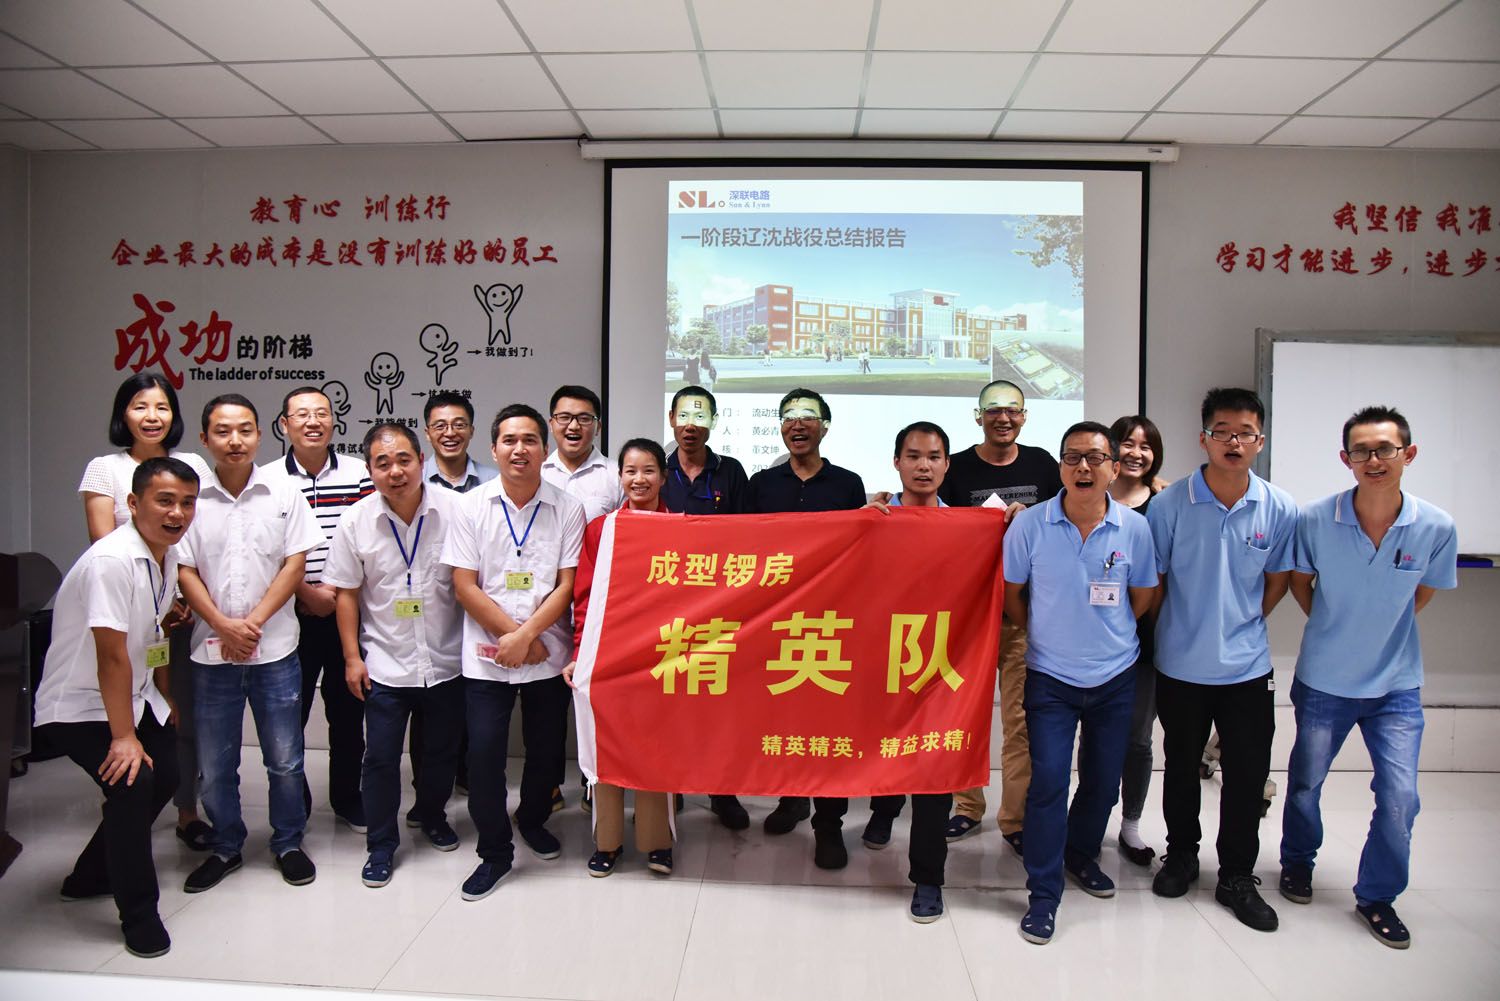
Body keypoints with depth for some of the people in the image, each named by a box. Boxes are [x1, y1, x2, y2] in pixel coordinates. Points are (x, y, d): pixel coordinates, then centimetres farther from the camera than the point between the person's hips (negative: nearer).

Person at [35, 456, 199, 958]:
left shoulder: (167, 557, 0)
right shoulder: (112, 560, -28)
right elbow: (112, 655, -28)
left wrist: (167, 702, 19)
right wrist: (123, 737, -26)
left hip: (133, 696, 9)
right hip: (78, 706, -9)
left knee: (164, 776, 14)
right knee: (132, 781, -23)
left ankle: (90, 878, 34)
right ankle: (139, 915, -8)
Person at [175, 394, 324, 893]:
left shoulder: (283, 493, 1)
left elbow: (295, 562, -2)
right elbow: (183, 570, 0)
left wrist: (254, 622, -10)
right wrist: (224, 625, -11)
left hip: (275, 647, -1)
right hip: (212, 648, 1)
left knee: (284, 758, 7)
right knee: (214, 763, 10)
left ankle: (288, 843, 25)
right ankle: (225, 847, 29)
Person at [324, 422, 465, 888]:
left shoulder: (454, 509, -11)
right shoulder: (356, 521, -7)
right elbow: (347, 593, 1)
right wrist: (352, 657, -1)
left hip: (446, 660, 1)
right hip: (385, 663, 0)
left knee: (443, 749, 17)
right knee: (380, 758, 5)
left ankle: (432, 815, 43)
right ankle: (381, 844, 24)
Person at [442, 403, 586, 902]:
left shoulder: (568, 509, -1)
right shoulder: (471, 507, 0)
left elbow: (567, 585, -4)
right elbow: (465, 587, -3)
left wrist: (525, 637, -14)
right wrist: (515, 634, -10)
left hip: (548, 655, 1)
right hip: (487, 654, 0)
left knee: (547, 750, 10)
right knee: (484, 753, -2)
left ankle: (533, 820, 39)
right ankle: (494, 851, 18)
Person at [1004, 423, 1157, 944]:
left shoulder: (1135, 528, -6)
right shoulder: (1030, 524, -11)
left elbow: (1143, 595, 8)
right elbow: (1010, 592, 2)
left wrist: (1105, 634, 8)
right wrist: (1047, 632, 5)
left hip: (1115, 675, 3)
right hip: (1050, 676, -2)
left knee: (1104, 779, 14)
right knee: (1048, 780, -6)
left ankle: (1081, 853, 41)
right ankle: (1043, 893, 7)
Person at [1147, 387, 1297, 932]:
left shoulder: (1280, 509, -6)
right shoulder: (1170, 503, -11)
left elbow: (1278, 579, 8)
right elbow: (1152, 579, -1)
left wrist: (1242, 624, 6)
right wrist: (1181, 629, 2)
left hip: (1247, 666, 1)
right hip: (1181, 664, -1)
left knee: (1247, 774, 7)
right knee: (1181, 767, 15)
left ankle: (1237, 877, 26)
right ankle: (1181, 854, 36)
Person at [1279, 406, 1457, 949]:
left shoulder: (1436, 527, -14)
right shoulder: (1314, 520, -17)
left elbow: (1422, 593, 6)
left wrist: (1380, 633, 6)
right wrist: (1337, 630, 3)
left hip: (1397, 683, 1)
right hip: (1323, 680, 0)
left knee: (1399, 795, -3)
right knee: (1306, 781, 15)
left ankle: (1377, 895, 22)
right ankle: (1298, 860, 43)